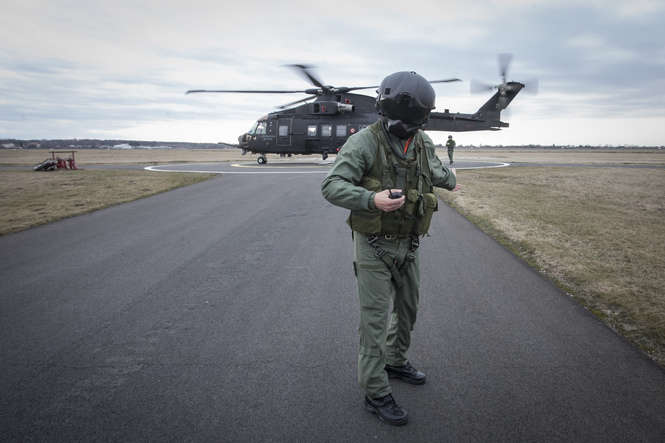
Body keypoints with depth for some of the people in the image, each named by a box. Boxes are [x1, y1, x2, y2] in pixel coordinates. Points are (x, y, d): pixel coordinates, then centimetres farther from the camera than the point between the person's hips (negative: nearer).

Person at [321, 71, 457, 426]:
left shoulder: (422, 143, 0)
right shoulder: (364, 142, -19)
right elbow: (331, 186, -25)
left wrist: (447, 178, 42)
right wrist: (373, 200, -39)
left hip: (409, 243, 7)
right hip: (374, 245, -6)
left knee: (408, 308, 20)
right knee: (376, 319, 1)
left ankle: (395, 362, 44)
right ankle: (376, 393, 14)